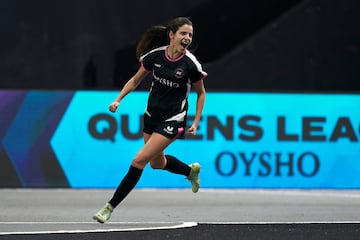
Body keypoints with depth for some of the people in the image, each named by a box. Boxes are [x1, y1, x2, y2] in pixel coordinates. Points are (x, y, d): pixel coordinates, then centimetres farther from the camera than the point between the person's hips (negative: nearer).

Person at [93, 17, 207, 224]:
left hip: (172, 121, -5)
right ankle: (191, 170, 52)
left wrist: (196, 123, -4)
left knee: (139, 161, -13)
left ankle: (110, 207, -5)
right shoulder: (155, 55, -9)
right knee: (157, 163, 21)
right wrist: (118, 100, -3)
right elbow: (136, 80, 7)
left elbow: (201, 93, 0)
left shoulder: (191, 64, -17)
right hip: (152, 115, 5)